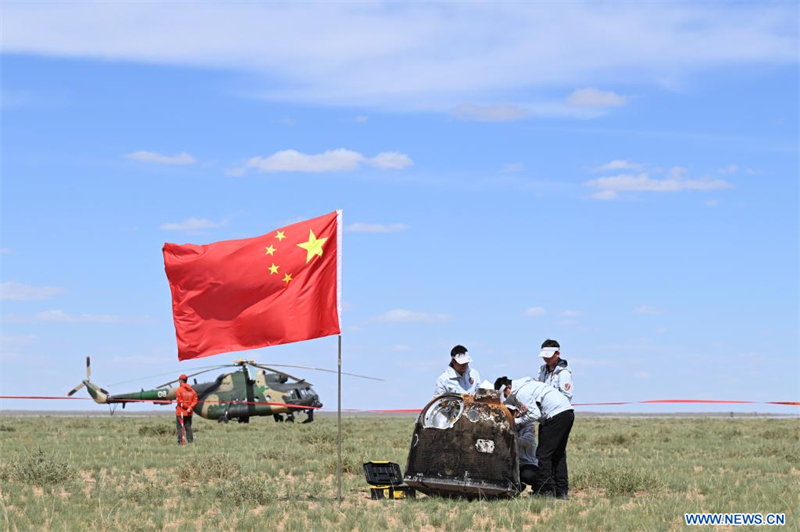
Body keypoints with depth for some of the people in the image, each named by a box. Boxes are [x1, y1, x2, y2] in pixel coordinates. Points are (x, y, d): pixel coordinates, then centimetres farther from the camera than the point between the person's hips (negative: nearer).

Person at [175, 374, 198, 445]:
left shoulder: (179, 389, -9)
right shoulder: (192, 390, 8)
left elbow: (179, 401, -14)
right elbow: (195, 400, 2)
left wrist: (185, 406, -5)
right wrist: (190, 407, -6)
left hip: (181, 412, -5)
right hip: (189, 412, 5)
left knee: (180, 427, -4)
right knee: (188, 427, 12)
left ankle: (180, 442, -8)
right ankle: (190, 441, 10)